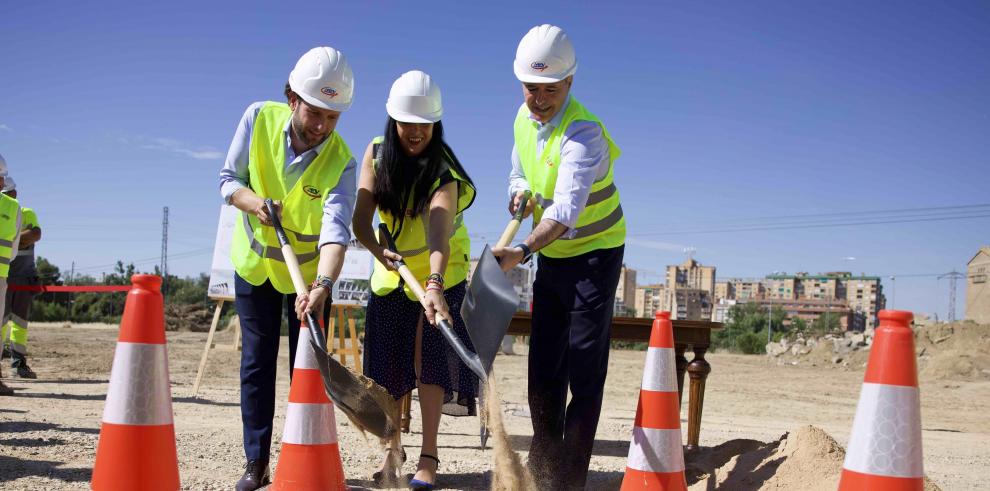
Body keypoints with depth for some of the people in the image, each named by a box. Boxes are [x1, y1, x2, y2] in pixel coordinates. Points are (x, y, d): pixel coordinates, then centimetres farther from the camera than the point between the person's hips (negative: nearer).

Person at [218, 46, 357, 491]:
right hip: (254, 261, 2)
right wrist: (255, 203, -31)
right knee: (257, 362, 4)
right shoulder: (259, 119, -18)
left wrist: (322, 285, -55)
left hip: (310, 270, -2)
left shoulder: (341, 161, -25)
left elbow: (336, 229, -38)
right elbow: (229, 179, -8)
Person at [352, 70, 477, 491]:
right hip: (392, 270, 4)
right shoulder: (376, 153, -13)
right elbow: (361, 218, -20)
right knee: (387, 361, 3)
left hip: (440, 270, -4)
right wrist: (378, 250, -41)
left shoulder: (443, 172, -27)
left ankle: (429, 457, -4)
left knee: (427, 356, -12)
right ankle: (392, 452, 14)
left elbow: (439, 231, -45)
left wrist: (434, 284, -61)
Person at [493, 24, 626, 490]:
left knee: (584, 371, -8)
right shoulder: (524, 118, 0)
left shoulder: (583, 133, -26)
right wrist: (519, 192, -6)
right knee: (543, 368, 10)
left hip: (594, 254, -7)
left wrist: (524, 250, -52)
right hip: (551, 257, 7)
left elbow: (567, 208, -38)